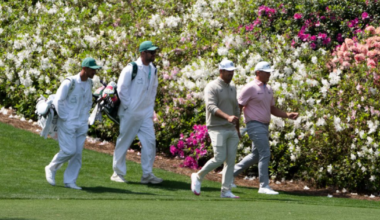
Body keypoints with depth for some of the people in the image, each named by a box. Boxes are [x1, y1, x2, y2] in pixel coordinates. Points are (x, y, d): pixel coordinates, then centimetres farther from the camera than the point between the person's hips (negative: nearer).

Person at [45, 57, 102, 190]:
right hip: (67, 123, -7)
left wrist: (85, 117, 14)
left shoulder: (89, 84, 9)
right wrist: (64, 118, -12)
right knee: (69, 150, -12)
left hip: (82, 124, 7)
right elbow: (58, 101, -13)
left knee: (78, 153, 2)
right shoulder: (70, 83, -14)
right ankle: (51, 168, 11)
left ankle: (70, 181, 7)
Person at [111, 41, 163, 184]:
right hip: (130, 113, -6)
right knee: (124, 142, 2)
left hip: (146, 114, 6)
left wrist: (151, 110, 14)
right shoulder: (131, 69, -12)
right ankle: (118, 173, 11)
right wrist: (128, 106, -11)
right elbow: (121, 88, -11)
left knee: (150, 141, -3)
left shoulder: (153, 70, 10)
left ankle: (147, 174, 2)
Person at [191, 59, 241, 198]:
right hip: (217, 128, -7)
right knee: (219, 158, -15)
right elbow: (211, 107, -22)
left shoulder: (232, 88, 16)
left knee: (231, 160, 1)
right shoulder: (212, 87, -8)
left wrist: (237, 130, 24)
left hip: (231, 130, 7)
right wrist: (227, 117, -36)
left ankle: (226, 190, 5)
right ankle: (198, 177, 6)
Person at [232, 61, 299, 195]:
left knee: (256, 155, 16)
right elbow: (238, 107, -10)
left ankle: (231, 173, 29)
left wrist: (288, 115, 7)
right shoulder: (250, 88, -10)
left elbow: (272, 109, 22)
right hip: (255, 125, -9)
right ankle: (264, 186, -11)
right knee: (265, 154, -13)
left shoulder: (268, 89, 15)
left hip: (264, 126, 9)